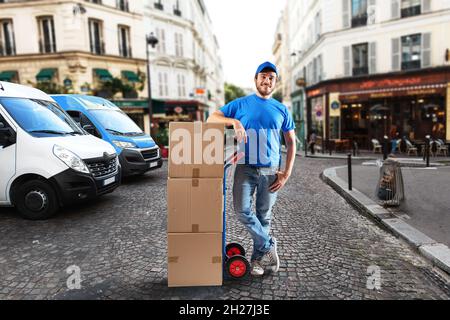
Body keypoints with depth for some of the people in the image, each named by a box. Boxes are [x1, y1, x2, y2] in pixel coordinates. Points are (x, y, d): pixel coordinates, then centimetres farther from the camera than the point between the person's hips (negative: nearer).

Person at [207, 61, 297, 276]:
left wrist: (287, 174, 1)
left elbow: (291, 143, 11)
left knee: (264, 216, 7)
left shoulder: (282, 110, 10)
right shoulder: (240, 104, 6)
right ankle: (268, 245, 6)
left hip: (271, 171, 1)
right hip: (245, 168, -1)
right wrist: (235, 121, -18)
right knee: (242, 209, -15)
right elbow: (211, 119, 1)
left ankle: (258, 258, 24)